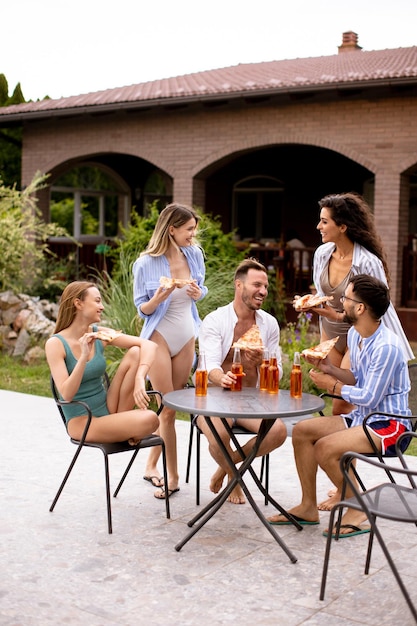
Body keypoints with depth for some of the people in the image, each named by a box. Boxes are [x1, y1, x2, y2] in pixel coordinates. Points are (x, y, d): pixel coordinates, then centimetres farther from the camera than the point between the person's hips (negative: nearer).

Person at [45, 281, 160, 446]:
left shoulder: (100, 334, 0)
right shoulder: (55, 344, -12)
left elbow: (149, 345, -9)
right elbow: (66, 394, -22)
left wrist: (139, 379, -25)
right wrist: (84, 356, -30)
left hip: (108, 410, 6)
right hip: (82, 422, -6)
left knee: (135, 353, -11)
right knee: (150, 420, -28)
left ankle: (122, 421, -4)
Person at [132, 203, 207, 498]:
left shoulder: (195, 254, -2)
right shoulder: (146, 264, -14)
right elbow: (142, 308, -6)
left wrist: (198, 293, -10)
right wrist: (157, 300, -28)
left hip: (187, 337, 5)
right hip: (159, 337, -5)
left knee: (170, 407, 12)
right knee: (168, 410, -4)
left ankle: (151, 465, 27)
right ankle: (173, 477, 6)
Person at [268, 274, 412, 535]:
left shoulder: (387, 346, -23)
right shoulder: (354, 335, 6)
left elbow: (369, 398, -21)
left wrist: (333, 385, -9)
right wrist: (330, 368, 1)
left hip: (390, 424, -10)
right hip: (363, 417, 10)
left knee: (324, 448, -26)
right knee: (302, 431, 1)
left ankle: (358, 510, -4)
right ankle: (308, 507, 10)